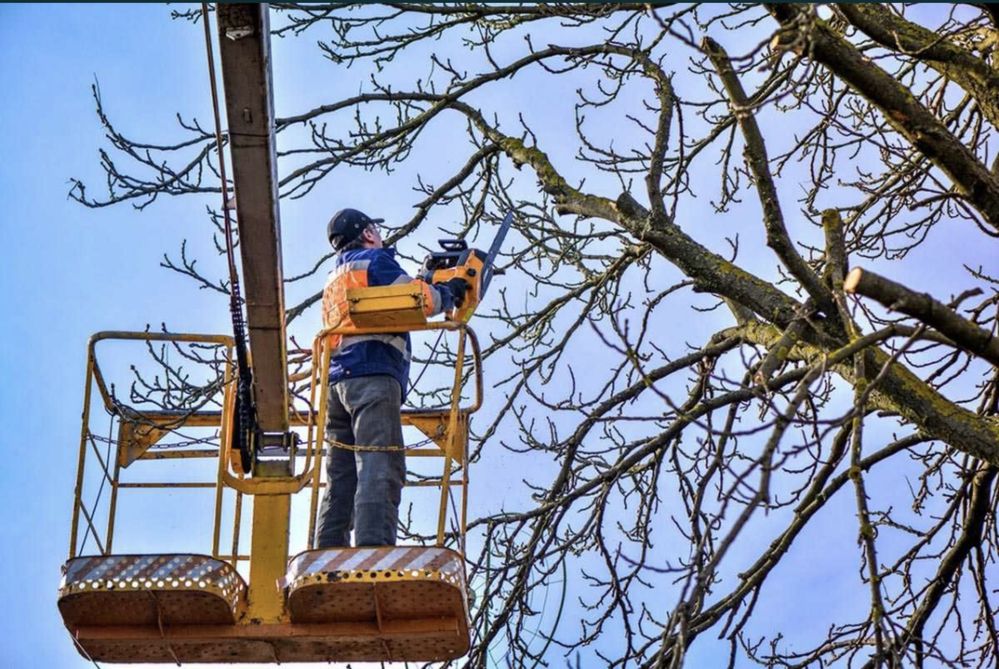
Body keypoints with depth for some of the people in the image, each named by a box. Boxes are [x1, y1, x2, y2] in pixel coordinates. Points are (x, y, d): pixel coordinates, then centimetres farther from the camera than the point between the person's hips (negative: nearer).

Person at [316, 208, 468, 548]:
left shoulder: (335, 279, 31)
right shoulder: (375, 261, 5)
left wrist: (426, 282, 26)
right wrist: (448, 293, 12)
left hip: (337, 380, 8)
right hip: (374, 376, -8)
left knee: (341, 476, 4)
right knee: (380, 469, -19)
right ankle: (373, 551, -33)